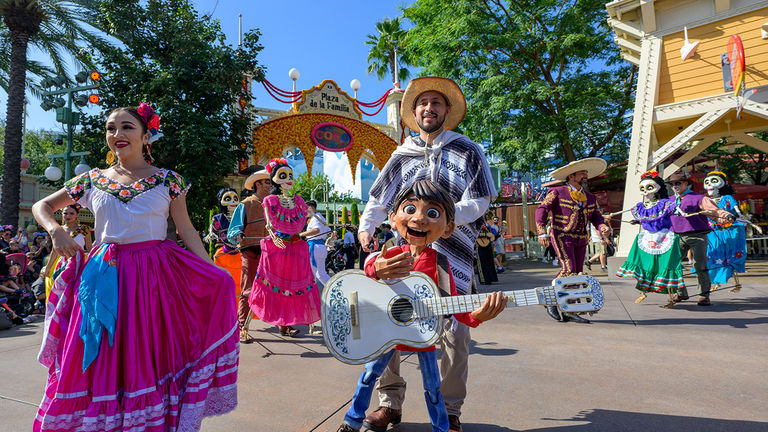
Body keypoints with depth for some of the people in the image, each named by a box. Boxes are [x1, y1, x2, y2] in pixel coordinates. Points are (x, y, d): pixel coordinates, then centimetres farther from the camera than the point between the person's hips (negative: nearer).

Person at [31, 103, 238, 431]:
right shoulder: (93, 180, 9)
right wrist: (56, 231, -2)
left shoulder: (167, 180, 2)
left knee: (150, 358, 3)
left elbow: (187, 231, 0)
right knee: (102, 360, 7)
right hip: (105, 277, 3)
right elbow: (41, 206, 20)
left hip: (155, 275, -2)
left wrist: (213, 273, -9)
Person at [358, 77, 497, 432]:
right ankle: (390, 402, 18)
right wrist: (366, 226, -1)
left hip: (452, 255, -2)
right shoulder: (402, 156, 14)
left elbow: (478, 203, -1)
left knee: (454, 334, -1)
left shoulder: (468, 152, 7)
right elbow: (378, 200, 18)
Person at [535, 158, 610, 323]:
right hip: (562, 237, -7)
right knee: (569, 269, -20)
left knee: (577, 274, 5)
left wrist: (603, 226, -7)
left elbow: (596, 216, 17)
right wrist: (542, 233, -19)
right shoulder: (557, 192, -3)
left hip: (581, 240, 7)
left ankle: (570, 312, 12)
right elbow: (542, 209, -9)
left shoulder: (590, 198, 16)